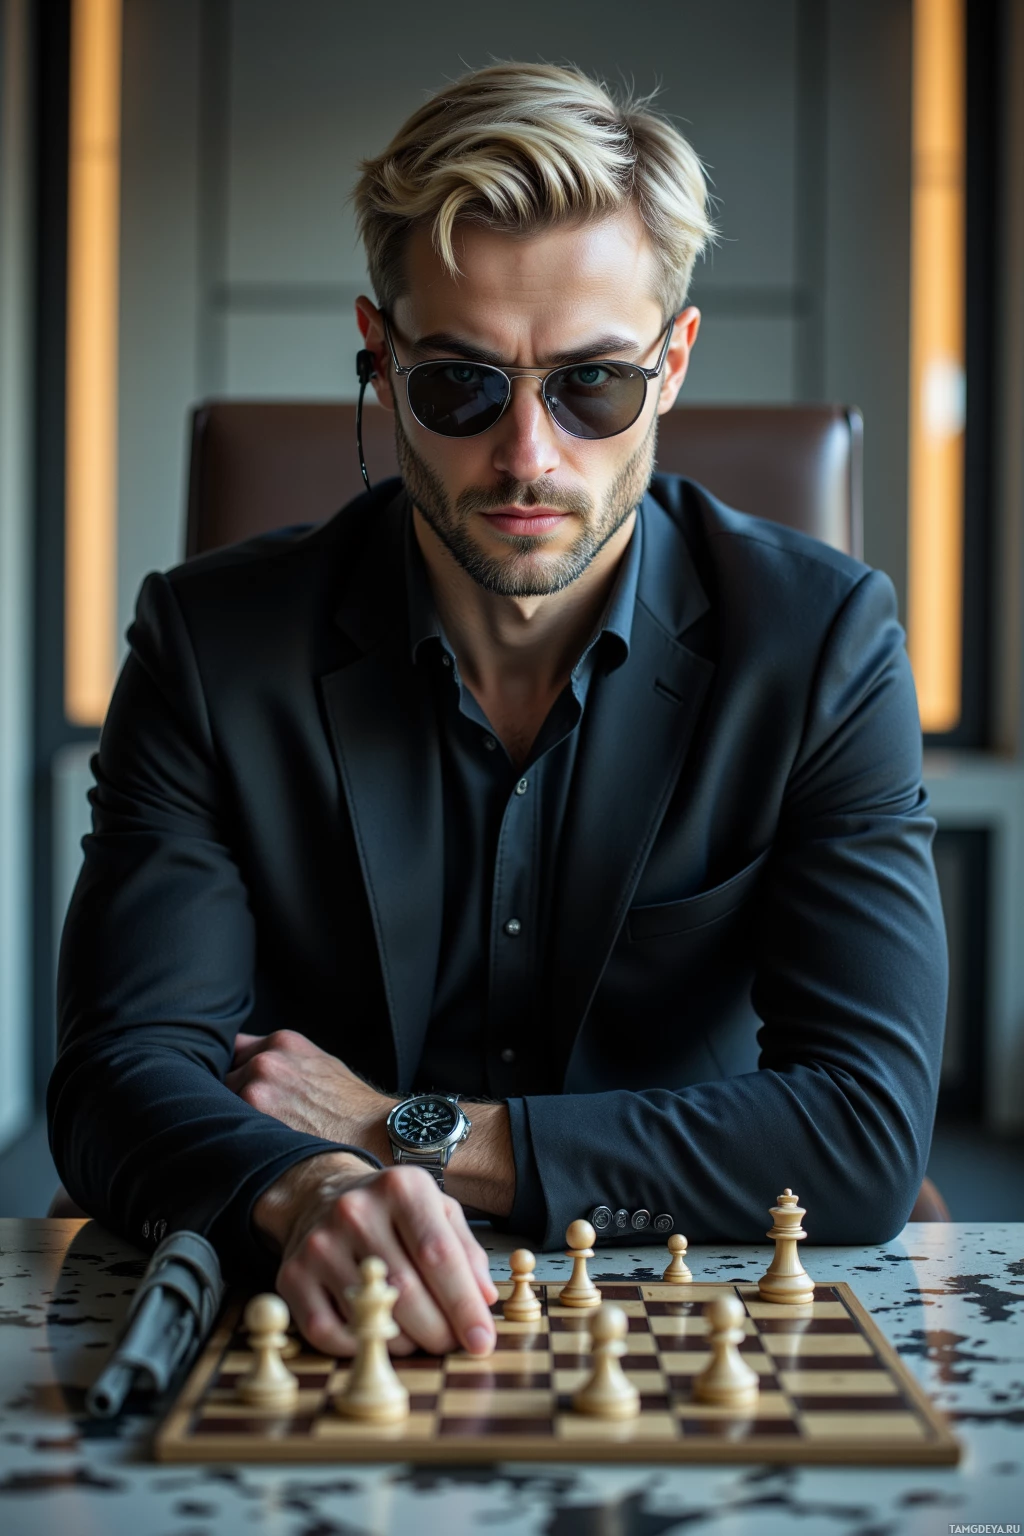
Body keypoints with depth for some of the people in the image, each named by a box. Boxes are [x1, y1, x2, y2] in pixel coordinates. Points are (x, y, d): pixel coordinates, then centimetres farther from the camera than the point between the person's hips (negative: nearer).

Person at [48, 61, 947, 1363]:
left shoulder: (822, 642, -6)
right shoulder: (213, 643, -4)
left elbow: (869, 1134, -12)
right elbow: (123, 1074, -10)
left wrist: (410, 1135, -14)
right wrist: (306, 1197, -33)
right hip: (329, 1345, 1)